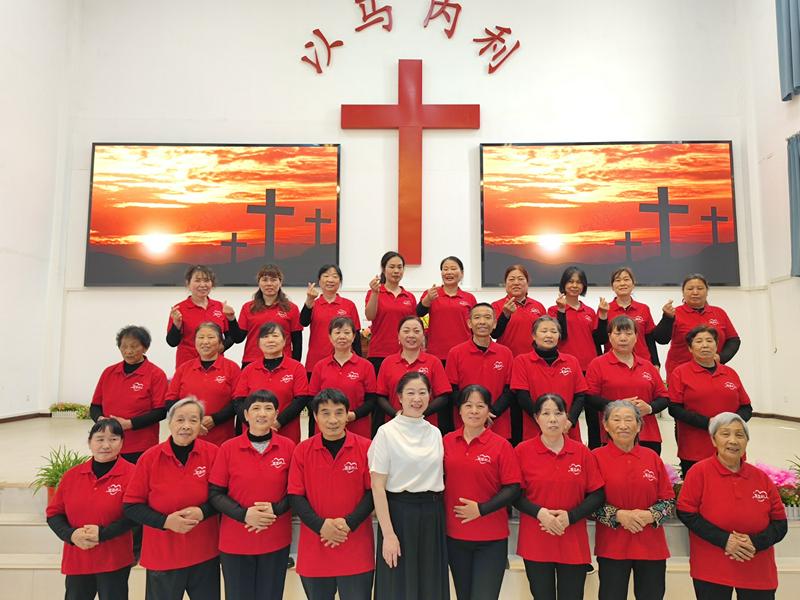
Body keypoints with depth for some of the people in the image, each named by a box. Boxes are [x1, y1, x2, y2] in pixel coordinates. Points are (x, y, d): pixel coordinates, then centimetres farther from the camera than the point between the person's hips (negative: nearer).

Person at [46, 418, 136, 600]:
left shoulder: (131, 474, -12)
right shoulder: (71, 475, 3)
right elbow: (54, 513, 6)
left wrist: (103, 533, -22)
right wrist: (71, 534, -11)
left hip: (114, 562, -4)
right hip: (76, 560, 4)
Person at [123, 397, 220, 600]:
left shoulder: (213, 454, -7)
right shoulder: (150, 458, -8)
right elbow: (131, 506, -4)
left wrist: (202, 512, -19)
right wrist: (166, 521, -17)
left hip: (205, 554, 1)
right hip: (162, 555, -1)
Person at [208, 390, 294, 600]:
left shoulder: (288, 447, -4)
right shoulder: (228, 448, -6)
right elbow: (215, 494, -4)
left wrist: (275, 510, -16)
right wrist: (244, 514, -18)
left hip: (276, 541, 1)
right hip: (235, 541, 0)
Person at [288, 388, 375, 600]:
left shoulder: (365, 447, -6)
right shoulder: (302, 450, -2)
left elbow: (373, 492, -3)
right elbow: (295, 497, -2)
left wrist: (348, 523, -15)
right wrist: (321, 525, -15)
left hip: (356, 550, -1)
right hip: (313, 549, 2)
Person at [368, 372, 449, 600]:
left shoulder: (435, 433, 7)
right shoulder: (387, 432, -8)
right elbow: (378, 487, -11)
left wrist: (436, 510, 4)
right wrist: (388, 534, -15)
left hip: (432, 515, 5)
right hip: (400, 513, -4)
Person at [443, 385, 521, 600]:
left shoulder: (501, 446, -10)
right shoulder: (447, 441, -1)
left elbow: (513, 489, -10)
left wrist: (481, 509, -18)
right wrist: (442, 513, 0)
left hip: (491, 539, -3)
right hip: (454, 535, 3)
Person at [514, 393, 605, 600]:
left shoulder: (582, 452, 0)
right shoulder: (522, 451, -5)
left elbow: (598, 496, 1)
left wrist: (570, 516, -13)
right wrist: (539, 512, -18)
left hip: (574, 544, 1)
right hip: (535, 543, -1)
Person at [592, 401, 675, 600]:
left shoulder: (652, 457, 3)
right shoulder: (597, 457, -6)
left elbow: (669, 501, 5)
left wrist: (650, 515, -12)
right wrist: (618, 515, -18)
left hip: (651, 546, 3)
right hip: (612, 547, -3)